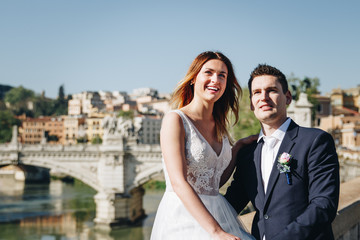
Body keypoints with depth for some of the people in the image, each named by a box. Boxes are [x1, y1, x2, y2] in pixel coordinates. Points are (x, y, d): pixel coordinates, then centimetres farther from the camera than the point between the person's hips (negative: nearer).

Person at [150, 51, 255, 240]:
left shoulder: (218, 126, 11)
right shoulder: (175, 120, -9)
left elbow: (216, 180, 14)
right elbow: (179, 183, -18)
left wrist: (238, 149, 8)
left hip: (217, 215, 6)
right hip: (183, 216, -6)